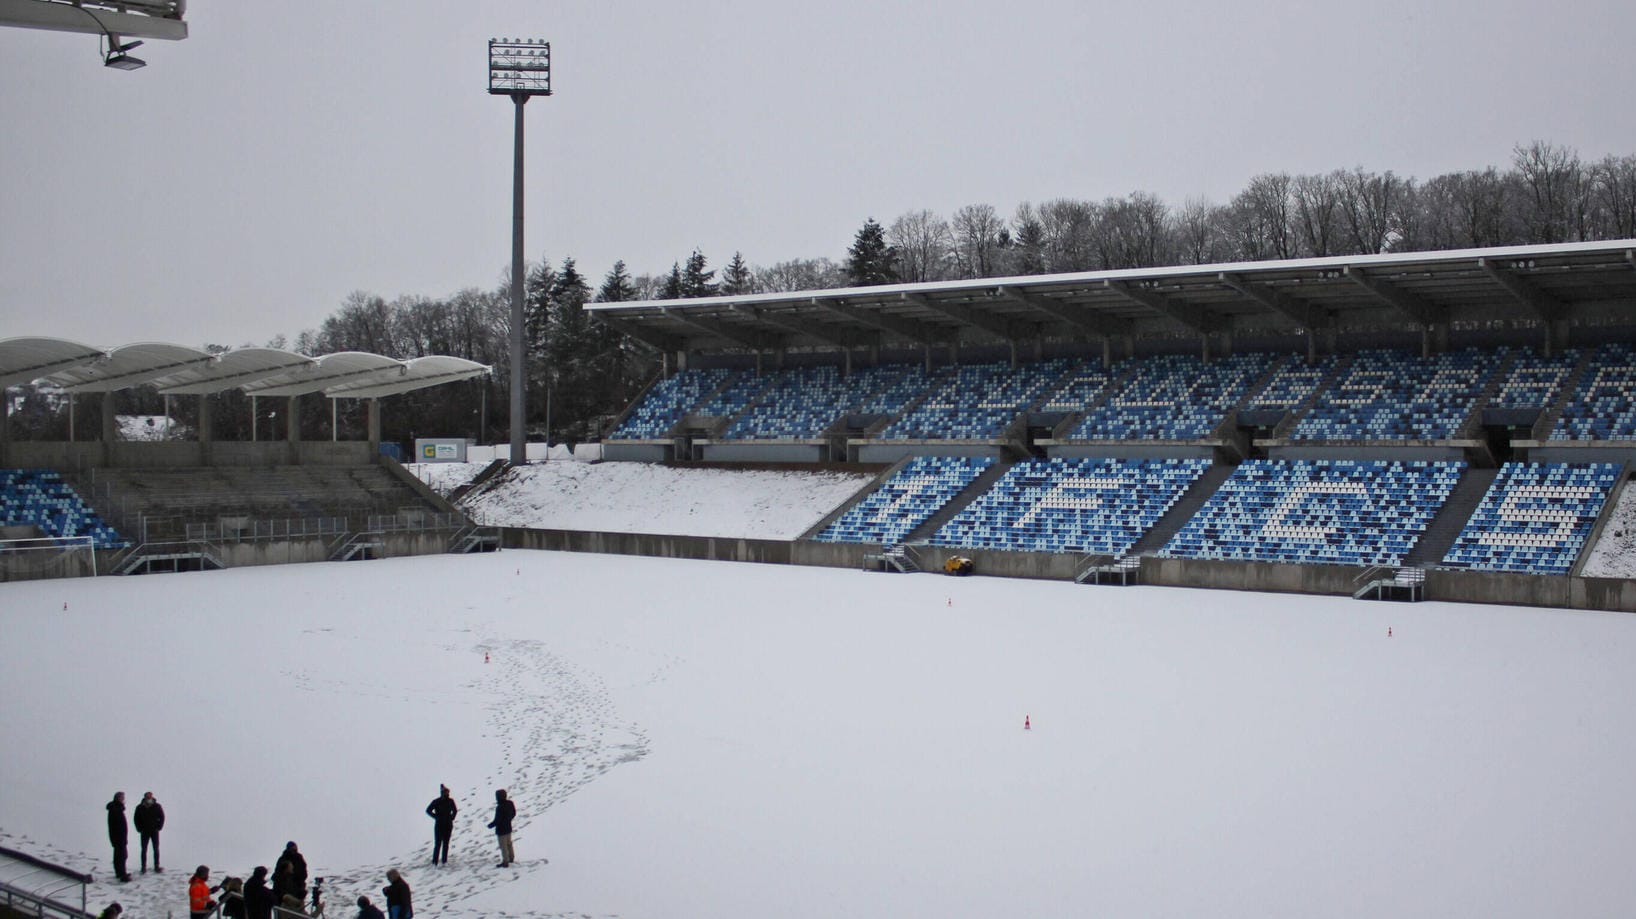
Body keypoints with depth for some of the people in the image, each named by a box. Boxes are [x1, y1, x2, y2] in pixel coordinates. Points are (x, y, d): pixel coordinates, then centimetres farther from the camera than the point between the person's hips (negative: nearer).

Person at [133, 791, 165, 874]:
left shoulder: (157, 806, -4)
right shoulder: (140, 808, -3)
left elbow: (162, 817, 4)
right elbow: (136, 819, 6)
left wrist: (159, 827, -5)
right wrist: (140, 829, -2)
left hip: (154, 831, 0)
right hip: (144, 832, 0)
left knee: (156, 850, 3)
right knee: (144, 850, 3)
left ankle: (156, 867, 8)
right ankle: (143, 868, 9)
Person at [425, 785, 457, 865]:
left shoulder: (450, 801, 1)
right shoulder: (436, 801, -8)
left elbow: (454, 810, 16)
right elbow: (428, 810, -1)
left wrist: (452, 817, 2)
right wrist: (436, 817, -8)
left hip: (448, 825, 3)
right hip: (439, 825, -3)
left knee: (446, 843, 8)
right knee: (438, 843, -6)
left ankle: (445, 861, 15)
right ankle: (434, 862, -1)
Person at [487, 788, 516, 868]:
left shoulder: (499, 807, -29)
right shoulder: (510, 804, -4)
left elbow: (497, 820, -26)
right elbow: (514, 814, 10)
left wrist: (490, 825, -9)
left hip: (501, 830, -8)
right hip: (508, 828, 8)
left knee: (503, 846, 3)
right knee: (509, 843, 24)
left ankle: (505, 861, 10)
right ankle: (511, 857, 38)